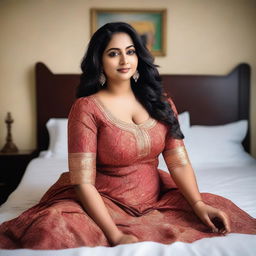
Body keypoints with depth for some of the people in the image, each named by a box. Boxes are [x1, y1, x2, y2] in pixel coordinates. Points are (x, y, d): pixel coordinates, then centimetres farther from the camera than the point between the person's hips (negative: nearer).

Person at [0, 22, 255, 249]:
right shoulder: (86, 108, -11)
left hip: (155, 199, 4)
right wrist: (116, 236, -25)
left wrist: (199, 204, -18)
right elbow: (84, 182, -16)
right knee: (53, 228, -32)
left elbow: (179, 163, -1)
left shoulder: (160, 102, 4)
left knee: (218, 210, -14)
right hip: (103, 204, -3)